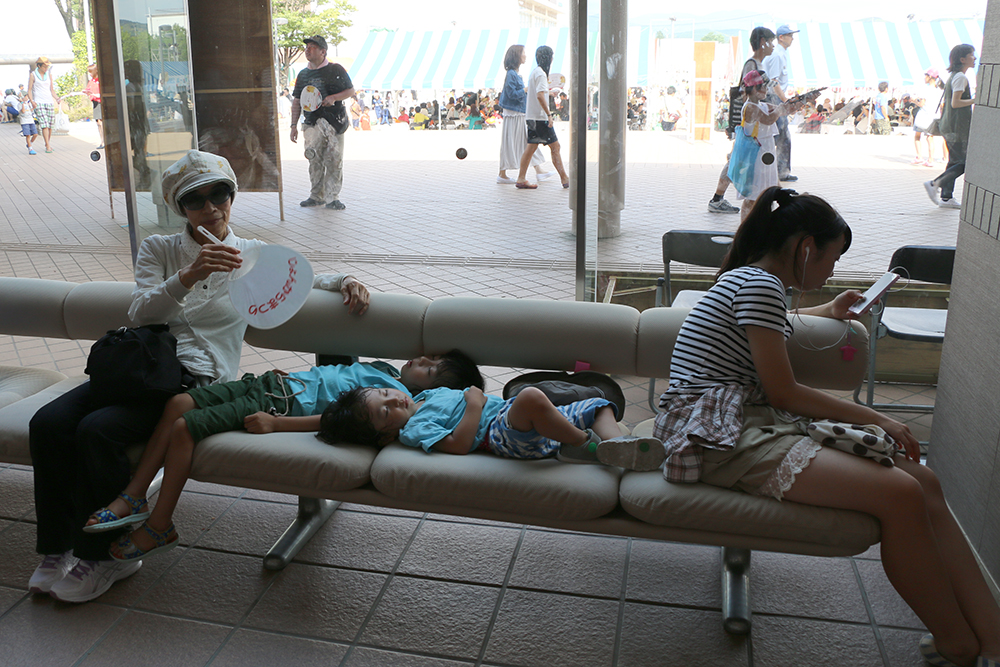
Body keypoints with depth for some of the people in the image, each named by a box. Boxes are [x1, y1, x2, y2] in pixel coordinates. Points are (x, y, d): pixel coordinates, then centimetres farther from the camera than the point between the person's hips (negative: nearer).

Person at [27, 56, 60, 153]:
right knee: (44, 124, -14)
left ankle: (48, 144, 15)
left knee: (50, 125, 1)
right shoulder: (33, 75, 3)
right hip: (38, 102, -4)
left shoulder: (49, 74, 14)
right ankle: (48, 146, -16)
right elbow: (29, 90, 1)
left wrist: (57, 98, -2)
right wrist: (32, 101, -14)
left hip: (49, 102, 4)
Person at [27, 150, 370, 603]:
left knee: (97, 430, -27)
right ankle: (58, 548, -2)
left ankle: (107, 553, -7)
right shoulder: (158, 249, 13)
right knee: (47, 423, -20)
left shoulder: (253, 255, 11)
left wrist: (346, 281, 4)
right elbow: (140, 313, -2)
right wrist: (188, 276, -20)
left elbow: (304, 280, 25)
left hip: (197, 379, -4)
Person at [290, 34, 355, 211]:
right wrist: (294, 125, 11)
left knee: (334, 160, -4)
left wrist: (334, 97, -14)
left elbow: (351, 91, 5)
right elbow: (296, 101, 17)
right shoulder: (303, 74, 14)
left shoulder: (335, 70, 2)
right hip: (312, 123, 3)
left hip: (334, 122, -3)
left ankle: (332, 198, 3)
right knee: (314, 160, -1)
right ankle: (317, 196, 10)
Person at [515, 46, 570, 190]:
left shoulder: (534, 72, 16)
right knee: (555, 146, -4)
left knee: (531, 147, 10)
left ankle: (521, 179, 8)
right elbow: (540, 95, -25)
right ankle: (564, 178, -2)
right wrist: (549, 114, -25)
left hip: (532, 117, 10)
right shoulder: (541, 74, -14)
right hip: (540, 117, -10)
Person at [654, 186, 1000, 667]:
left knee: (924, 481, -5)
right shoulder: (760, 284, -8)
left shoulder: (749, 280, 23)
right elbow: (783, 392, -11)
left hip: (749, 423, 10)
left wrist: (828, 312, 54)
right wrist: (874, 419, -2)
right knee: (900, 494, -25)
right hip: (720, 434, -10)